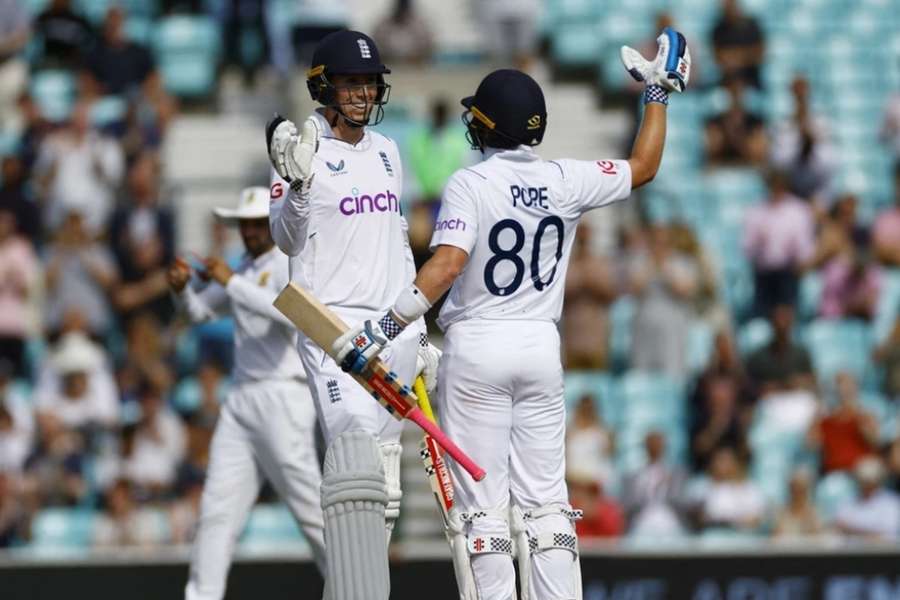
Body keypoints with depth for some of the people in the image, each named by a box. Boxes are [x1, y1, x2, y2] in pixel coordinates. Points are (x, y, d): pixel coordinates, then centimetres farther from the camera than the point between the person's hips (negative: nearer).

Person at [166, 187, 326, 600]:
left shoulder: (291, 265, -6)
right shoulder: (244, 271, 18)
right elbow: (199, 311, 23)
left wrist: (231, 282, -26)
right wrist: (182, 288, 1)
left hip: (282, 398, -7)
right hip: (241, 399, 8)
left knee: (310, 505, -7)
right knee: (217, 508, 0)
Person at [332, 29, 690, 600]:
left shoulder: (470, 184, -12)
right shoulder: (566, 182, 1)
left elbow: (447, 263, -24)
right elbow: (643, 167, 15)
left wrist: (387, 327, -26)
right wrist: (658, 94, 24)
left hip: (476, 349, -4)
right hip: (542, 347, 4)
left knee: (483, 504, -1)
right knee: (545, 502, 7)